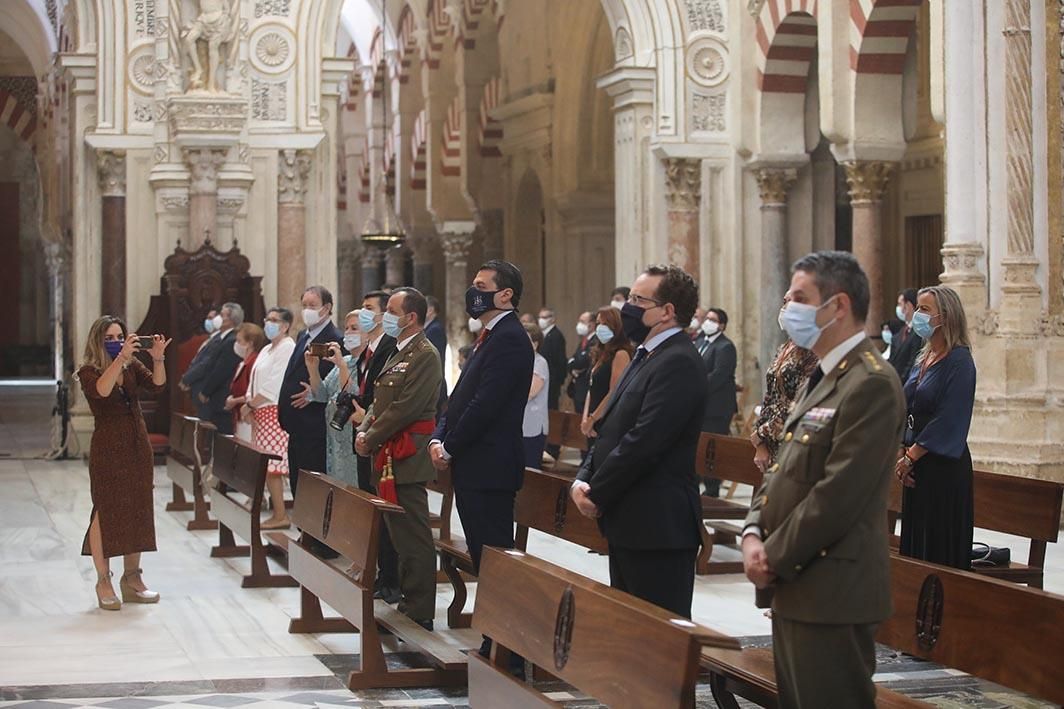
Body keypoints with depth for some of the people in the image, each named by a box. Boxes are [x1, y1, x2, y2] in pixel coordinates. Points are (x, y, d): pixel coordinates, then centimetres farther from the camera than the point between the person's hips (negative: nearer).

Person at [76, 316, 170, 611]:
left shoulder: (132, 366, 9)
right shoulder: (88, 371, -5)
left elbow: (156, 385, -7)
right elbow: (102, 390, -26)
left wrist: (158, 359, -23)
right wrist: (120, 358, -34)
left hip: (137, 446, 5)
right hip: (108, 448, -5)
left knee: (137, 509, 9)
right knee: (106, 511, -5)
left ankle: (132, 578, 19)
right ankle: (103, 581, 0)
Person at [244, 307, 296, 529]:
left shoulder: (287, 348, -10)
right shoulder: (267, 350, 20)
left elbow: (273, 386, -16)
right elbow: (255, 382, 19)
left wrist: (250, 405, -10)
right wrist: (250, 406, 3)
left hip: (275, 413, -9)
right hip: (260, 414, 9)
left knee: (271, 466, -10)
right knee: (264, 466, 6)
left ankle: (280, 516, -8)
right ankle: (277, 512, 9)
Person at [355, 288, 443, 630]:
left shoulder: (425, 355, -13)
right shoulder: (397, 353, 19)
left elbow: (404, 408, -19)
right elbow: (379, 401, 22)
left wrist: (371, 439, -12)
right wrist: (364, 432, 5)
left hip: (406, 459, -10)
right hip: (388, 457, 10)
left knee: (413, 537, -7)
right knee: (399, 534, 14)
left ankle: (419, 612, -4)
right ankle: (407, 599, 22)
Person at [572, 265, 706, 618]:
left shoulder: (678, 363, -16)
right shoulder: (645, 357, 17)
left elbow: (642, 442, -22)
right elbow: (611, 430, 19)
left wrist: (597, 495, -13)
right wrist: (582, 480, 4)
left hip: (657, 527, -10)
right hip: (628, 524, 10)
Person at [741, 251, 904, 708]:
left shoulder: (871, 383, -16)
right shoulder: (823, 377, 16)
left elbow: (839, 494, -21)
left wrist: (775, 557, -14)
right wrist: (753, 533, 1)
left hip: (832, 593, -10)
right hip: (795, 587, 10)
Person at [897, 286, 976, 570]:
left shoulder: (959, 361, -12)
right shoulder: (924, 360, 13)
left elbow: (949, 420, -17)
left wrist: (910, 457, -14)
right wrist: (901, 453, 5)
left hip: (944, 466, -8)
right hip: (916, 465, 8)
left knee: (940, 549, -4)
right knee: (914, 542, 10)